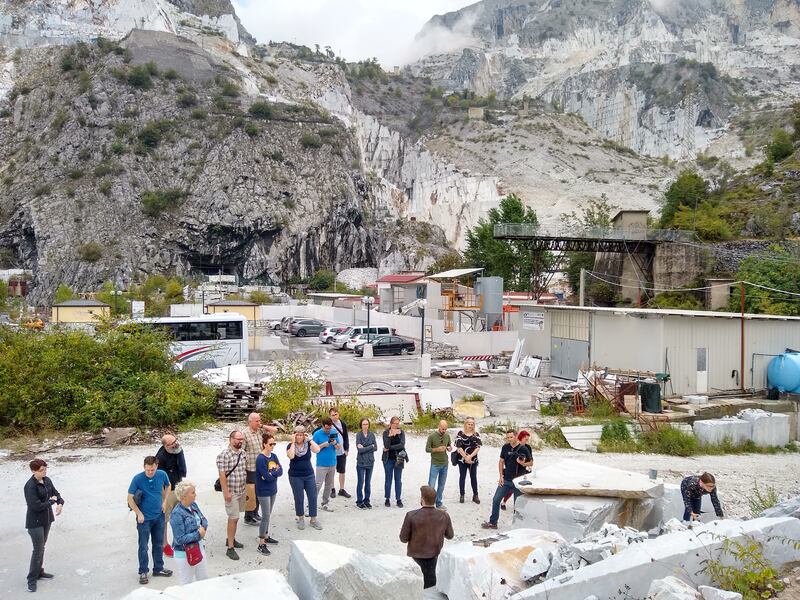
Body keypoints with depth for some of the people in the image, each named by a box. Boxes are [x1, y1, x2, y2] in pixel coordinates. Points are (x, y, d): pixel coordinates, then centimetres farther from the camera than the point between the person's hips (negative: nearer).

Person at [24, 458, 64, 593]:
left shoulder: (47, 480, 0)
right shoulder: (30, 486, -23)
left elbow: (56, 493, 8)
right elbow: (36, 506, -26)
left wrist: (60, 503, -12)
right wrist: (51, 501, -13)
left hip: (47, 519, 7)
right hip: (35, 522, -7)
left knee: (41, 547, 19)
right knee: (38, 549, -4)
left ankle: (39, 571, 33)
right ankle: (32, 579, 8)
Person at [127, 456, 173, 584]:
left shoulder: (162, 475, -9)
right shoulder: (137, 479, -19)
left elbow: (167, 486, 13)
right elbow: (130, 498, -12)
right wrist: (139, 514, -13)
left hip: (159, 516, 4)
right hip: (144, 518, -4)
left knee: (159, 544, 15)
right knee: (143, 546, 5)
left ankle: (158, 569, 31)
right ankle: (143, 572, 21)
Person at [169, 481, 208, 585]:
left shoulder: (193, 505, 0)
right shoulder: (177, 514, -24)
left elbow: (203, 519, 11)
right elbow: (180, 539, -25)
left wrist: (203, 528, -11)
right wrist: (198, 534, -20)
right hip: (185, 554, -8)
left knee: (204, 579, 20)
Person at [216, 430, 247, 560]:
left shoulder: (242, 453, 5)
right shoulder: (224, 455, -19)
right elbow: (222, 475, -19)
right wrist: (226, 492, -21)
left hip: (241, 490, 7)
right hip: (231, 492, -7)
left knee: (235, 516, 18)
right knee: (233, 518, -5)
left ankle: (230, 539, 34)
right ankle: (230, 548, 2)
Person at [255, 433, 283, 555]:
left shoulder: (274, 456, 4)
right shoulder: (260, 459, -19)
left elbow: (281, 471, -4)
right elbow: (267, 477, -23)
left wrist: (272, 473, -20)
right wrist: (275, 472, -8)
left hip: (273, 490, 7)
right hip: (263, 492, -7)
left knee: (268, 515, 17)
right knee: (266, 516, -4)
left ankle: (266, 536, 31)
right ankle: (261, 544, 3)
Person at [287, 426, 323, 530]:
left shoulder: (308, 444, -1)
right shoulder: (291, 446, -5)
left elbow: (317, 450, -20)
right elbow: (291, 456, -25)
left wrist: (309, 439, -17)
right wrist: (293, 442, -21)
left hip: (309, 475, 2)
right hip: (295, 476, -2)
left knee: (313, 497, 1)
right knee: (298, 498, 5)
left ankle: (313, 520, 13)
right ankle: (300, 519, 22)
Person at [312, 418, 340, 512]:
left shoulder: (334, 433, 5)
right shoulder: (317, 434, -7)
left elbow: (338, 446, 8)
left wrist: (335, 443, -13)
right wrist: (324, 445, -18)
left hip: (332, 464, 5)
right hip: (321, 464, -5)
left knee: (329, 485, 11)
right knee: (318, 485, -9)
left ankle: (325, 503, 22)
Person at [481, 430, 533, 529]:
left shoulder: (523, 449, -9)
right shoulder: (505, 447, 3)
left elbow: (531, 463, -2)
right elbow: (501, 461, 10)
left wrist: (523, 464, -23)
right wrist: (501, 476, 3)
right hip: (506, 480, 4)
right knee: (496, 500, 4)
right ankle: (493, 523, 16)